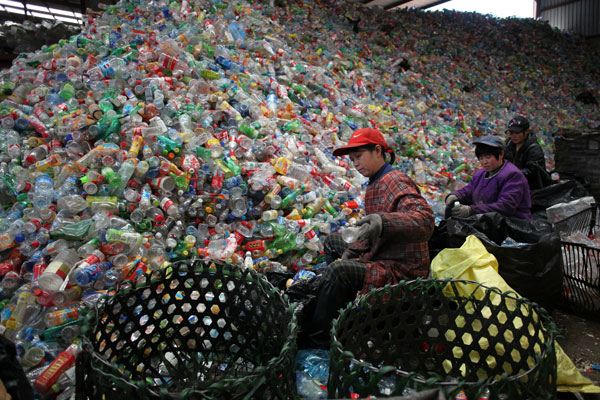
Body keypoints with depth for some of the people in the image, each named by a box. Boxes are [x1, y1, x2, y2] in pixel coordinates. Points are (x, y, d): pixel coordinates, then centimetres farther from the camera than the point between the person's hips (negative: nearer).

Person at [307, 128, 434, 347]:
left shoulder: (396, 181, -18)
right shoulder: (374, 185, 13)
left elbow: (424, 221, -34)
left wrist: (383, 222, -50)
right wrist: (352, 251, 3)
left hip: (402, 270, -11)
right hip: (380, 260, 11)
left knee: (338, 270, -30)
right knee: (333, 241, 22)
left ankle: (318, 339, -12)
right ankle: (344, 309, 19)